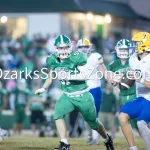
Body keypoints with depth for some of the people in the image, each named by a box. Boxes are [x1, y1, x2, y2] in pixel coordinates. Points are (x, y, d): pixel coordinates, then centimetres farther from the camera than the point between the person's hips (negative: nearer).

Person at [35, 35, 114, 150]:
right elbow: (52, 75, 16)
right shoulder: (53, 60, -4)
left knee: (93, 122, 12)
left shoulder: (76, 57, -21)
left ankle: (107, 139, 39)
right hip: (67, 96, 4)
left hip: (82, 95, -4)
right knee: (58, 115, -22)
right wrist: (43, 89, 24)